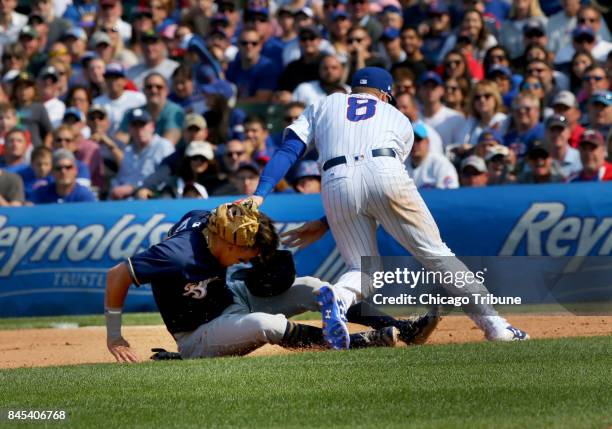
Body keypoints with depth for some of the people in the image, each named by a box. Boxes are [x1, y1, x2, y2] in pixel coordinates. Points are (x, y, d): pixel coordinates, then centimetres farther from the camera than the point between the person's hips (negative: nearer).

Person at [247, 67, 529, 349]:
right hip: (386, 175, -1)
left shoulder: (322, 107, 32)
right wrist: (323, 226, 28)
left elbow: (287, 151, 16)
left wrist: (259, 195, 6)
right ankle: (493, 324, 0)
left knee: (363, 269, 11)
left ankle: (338, 295, -24)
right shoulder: (398, 119, 32)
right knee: (434, 254, 7)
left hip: (335, 184, 1)